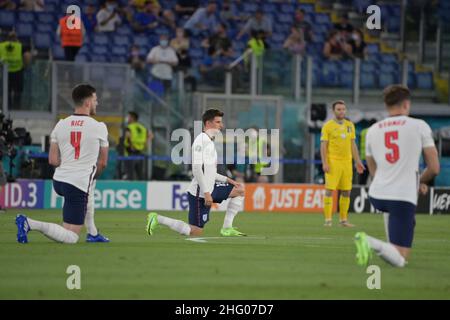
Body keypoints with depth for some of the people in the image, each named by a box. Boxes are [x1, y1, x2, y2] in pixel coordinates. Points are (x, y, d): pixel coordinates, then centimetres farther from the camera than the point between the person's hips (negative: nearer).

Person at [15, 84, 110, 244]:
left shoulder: (60, 125, 5)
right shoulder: (99, 127, -5)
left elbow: (53, 160, 3)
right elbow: (102, 163, 4)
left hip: (59, 180, 7)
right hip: (79, 183, -7)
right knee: (71, 237, -5)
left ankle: (93, 233, 38)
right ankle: (30, 224, -22)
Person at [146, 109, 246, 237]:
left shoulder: (209, 142, 18)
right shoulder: (201, 140, -14)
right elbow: (197, 168, -23)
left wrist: (226, 179, 14)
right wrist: (206, 193, -25)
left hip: (210, 189, 10)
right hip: (199, 193, -10)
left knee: (240, 190, 10)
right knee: (196, 232, -9)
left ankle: (227, 229, 9)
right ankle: (157, 219, 0)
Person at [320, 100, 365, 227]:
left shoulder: (350, 125, 13)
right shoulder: (328, 126, -2)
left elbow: (353, 145, 17)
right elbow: (323, 145, -4)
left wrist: (357, 161, 11)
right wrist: (324, 163, -14)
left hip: (347, 162, 5)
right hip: (333, 162, -5)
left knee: (346, 192, 6)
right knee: (330, 190, -9)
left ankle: (343, 220, 14)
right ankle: (328, 220, -7)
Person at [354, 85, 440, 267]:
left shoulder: (373, 131, 11)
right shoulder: (420, 126, 0)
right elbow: (434, 169, 0)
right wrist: (420, 182, 23)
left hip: (376, 195, 5)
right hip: (403, 197, -5)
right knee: (399, 261, -4)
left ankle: (392, 248, 32)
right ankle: (370, 243, -30)